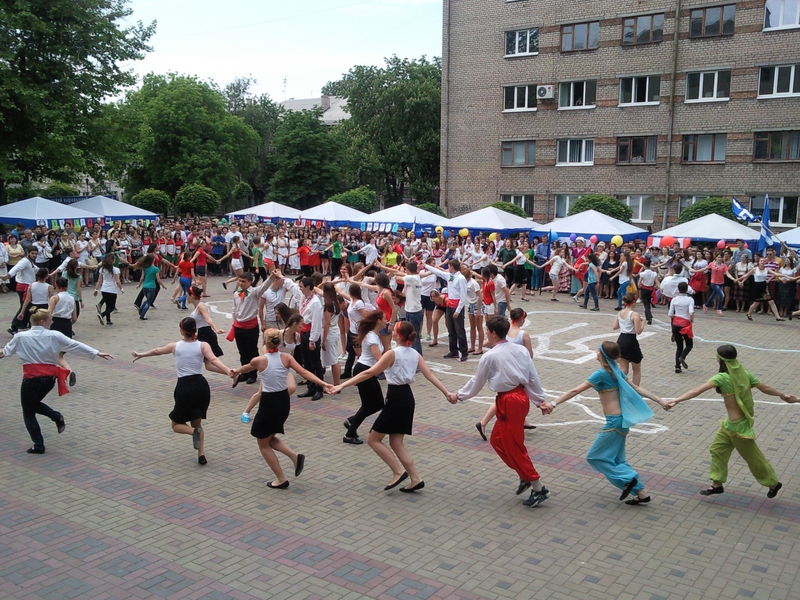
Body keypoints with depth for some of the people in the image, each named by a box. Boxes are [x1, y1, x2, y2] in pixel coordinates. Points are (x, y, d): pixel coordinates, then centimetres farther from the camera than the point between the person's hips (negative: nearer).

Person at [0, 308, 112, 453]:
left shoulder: (21, 337, -4)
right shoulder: (54, 336, -4)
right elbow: (76, 345, 0)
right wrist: (97, 353, 6)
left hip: (31, 378, -3)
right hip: (49, 378, 3)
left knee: (28, 413, 12)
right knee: (35, 403, 28)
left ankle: (38, 445, 12)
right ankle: (56, 416, 4)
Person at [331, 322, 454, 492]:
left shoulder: (392, 353, -14)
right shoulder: (415, 354, 7)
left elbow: (369, 373, -18)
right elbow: (430, 375, 2)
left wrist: (343, 385, -18)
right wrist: (447, 393, 6)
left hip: (396, 399, -8)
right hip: (408, 397, 8)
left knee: (373, 439, 5)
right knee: (396, 443, 14)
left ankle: (399, 471, 0)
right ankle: (415, 479, 11)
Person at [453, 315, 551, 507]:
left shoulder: (489, 357, -12)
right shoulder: (520, 350, 5)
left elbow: (476, 383, 0)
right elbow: (533, 378, 6)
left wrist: (458, 395, 15)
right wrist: (540, 401, 14)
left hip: (509, 402, -8)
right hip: (522, 397, 8)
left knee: (514, 447, 3)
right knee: (497, 440, 20)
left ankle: (539, 489, 8)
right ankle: (525, 476, 24)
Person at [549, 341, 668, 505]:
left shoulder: (602, 373, -15)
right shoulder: (616, 371, 9)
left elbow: (575, 391, -19)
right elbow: (636, 388, 13)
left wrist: (553, 403, -19)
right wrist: (659, 401, 21)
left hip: (614, 422, -9)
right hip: (622, 419, 9)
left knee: (595, 457, 3)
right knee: (617, 459, 16)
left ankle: (627, 479, -2)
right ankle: (641, 493, 17)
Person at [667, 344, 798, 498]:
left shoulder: (722, 378, -24)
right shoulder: (744, 374, -2)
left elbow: (697, 391, -28)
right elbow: (764, 388, 8)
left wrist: (676, 400, -29)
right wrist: (782, 395, 25)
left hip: (738, 426, -9)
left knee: (752, 457, 11)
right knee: (717, 449, 16)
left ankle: (773, 483, 31)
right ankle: (717, 484, 25)